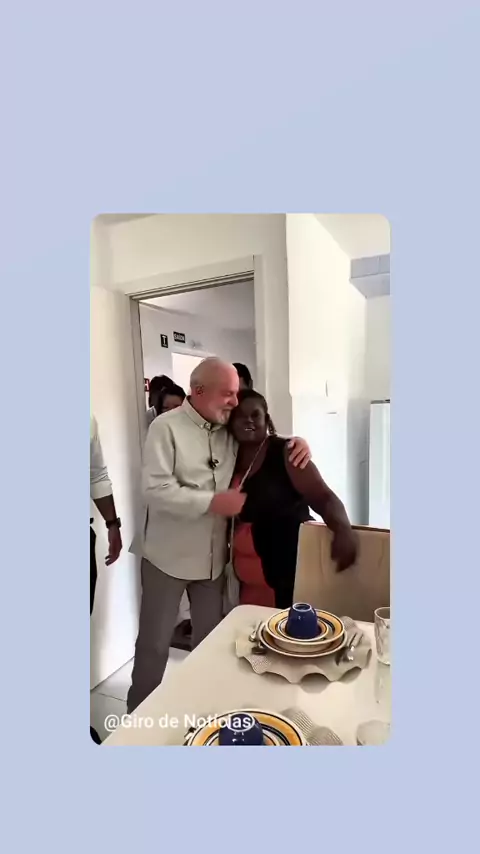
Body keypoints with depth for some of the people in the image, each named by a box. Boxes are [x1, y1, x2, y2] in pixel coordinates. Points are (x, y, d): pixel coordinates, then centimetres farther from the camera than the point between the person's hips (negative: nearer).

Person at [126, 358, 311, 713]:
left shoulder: (231, 430, 2)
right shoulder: (167, 427, -14)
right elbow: (156, 490, -21)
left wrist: (295, 443, -6)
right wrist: (213, 501, -24)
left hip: (213, 557, 5)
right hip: (168, 557, -5)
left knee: (210, 638, 20)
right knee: (154, 642, 12)